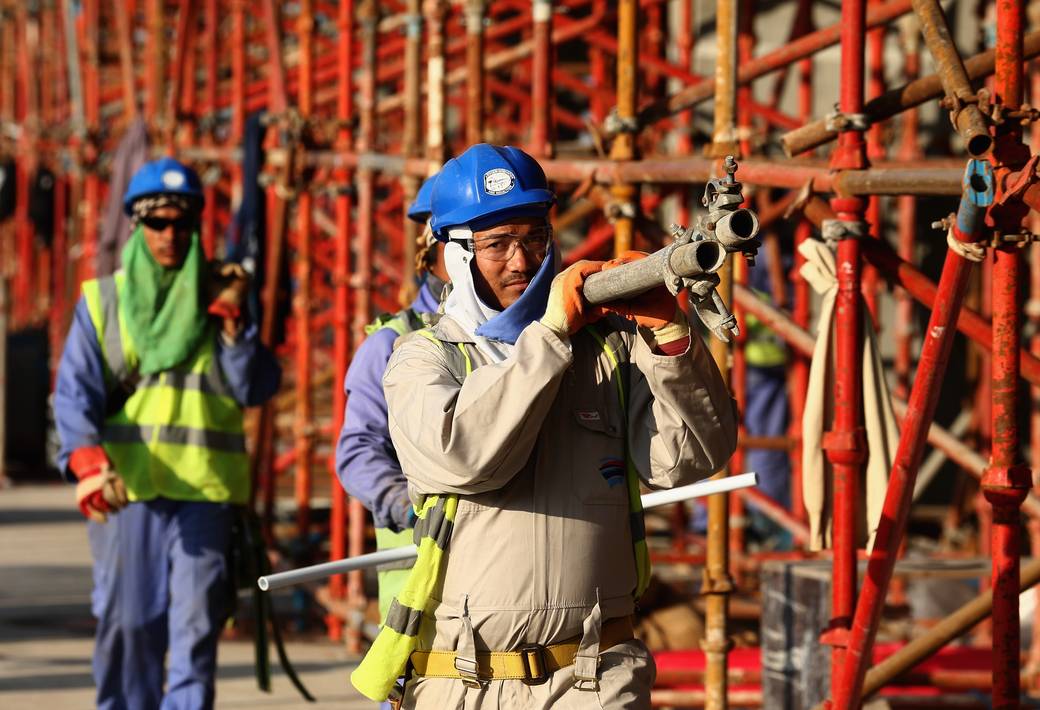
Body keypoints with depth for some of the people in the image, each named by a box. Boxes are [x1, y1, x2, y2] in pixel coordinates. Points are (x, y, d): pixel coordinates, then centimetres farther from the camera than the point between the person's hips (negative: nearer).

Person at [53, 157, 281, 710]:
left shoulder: (219, 299, 14)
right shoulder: (102, 301, 10)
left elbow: (254, 389, 7)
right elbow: (75, 391, -1)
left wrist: (232, 323, -6)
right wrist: (85, 457, -19)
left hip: (204, 488, 0)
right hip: (123, 488, 0)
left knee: (196, 626, -8)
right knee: (127, 625, 2)